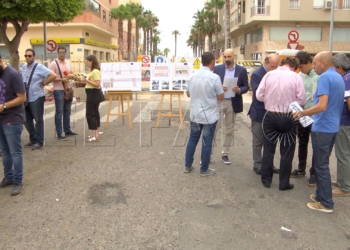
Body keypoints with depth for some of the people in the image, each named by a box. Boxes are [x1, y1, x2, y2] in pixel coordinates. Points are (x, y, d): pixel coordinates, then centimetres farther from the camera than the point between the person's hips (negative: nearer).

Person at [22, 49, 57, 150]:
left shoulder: (39, 67, -12)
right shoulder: (24, 67, 8)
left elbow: (53, 75, -21)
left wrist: (43, 83, -14)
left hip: (36, 98, -7)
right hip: (26, 98, 7)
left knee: (38, 120, 2)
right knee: (26, 120, 14)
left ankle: (39, 141, 13)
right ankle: (33, 139, 29)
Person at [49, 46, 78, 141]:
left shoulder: (68, 63, 11)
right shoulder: (53, 63, -9)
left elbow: (72, 74, 15)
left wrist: (70, 75, -7)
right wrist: (62, 79, -22)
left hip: (68, 90, 7)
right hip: (58, 90, -7)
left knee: (67, 111, 14)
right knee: (59, 112, -4)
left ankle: (67, 130, 24)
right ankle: (59, 134, 1)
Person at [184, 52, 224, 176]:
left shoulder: (193, 76, 0)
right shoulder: (214, 77, -17)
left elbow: (188, 94, 12)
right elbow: (220, 97, -9)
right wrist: (221, 89, 10)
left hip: (195, 114, 5)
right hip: (210, 116, -5)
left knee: (192, 139, 16)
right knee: (207, 142, 5)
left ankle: (187, 166, 25)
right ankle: (204, 169, 16)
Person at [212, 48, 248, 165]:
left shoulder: (242, 70, 2)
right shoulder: (217, 68, 3)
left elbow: (246, 87, 2)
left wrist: (239, 90, -19)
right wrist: (219, 87, -19)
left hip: (233, 103, 1)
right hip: (218, 102, 0)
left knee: (229, 130, 10)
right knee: (213, 128, 0)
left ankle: (225, 154, 20)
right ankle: (209, 152, 11)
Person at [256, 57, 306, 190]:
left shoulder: (269, 74, -2)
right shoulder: (296, 77, -9)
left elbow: (259, 95, -1)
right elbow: (302, 99, -8)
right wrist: (291, 102, 12)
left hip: (270, 115, 3)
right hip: (288, 117, -2)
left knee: (268, 149, 15)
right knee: (286, 151, 10)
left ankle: (266, 179, 24)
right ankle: (284, 183, 17)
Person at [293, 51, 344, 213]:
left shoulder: (325, 77, -18)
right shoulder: (339, 78, 11)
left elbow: (322, 106, -27)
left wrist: (301, 113, -15)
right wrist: (311, 114, 20)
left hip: (322, 128, -9)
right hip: (332, 126, 9)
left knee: (321, 165, 0)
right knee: (323, 163, 18)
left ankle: (326, 203, 9)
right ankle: (321, 194, 28)